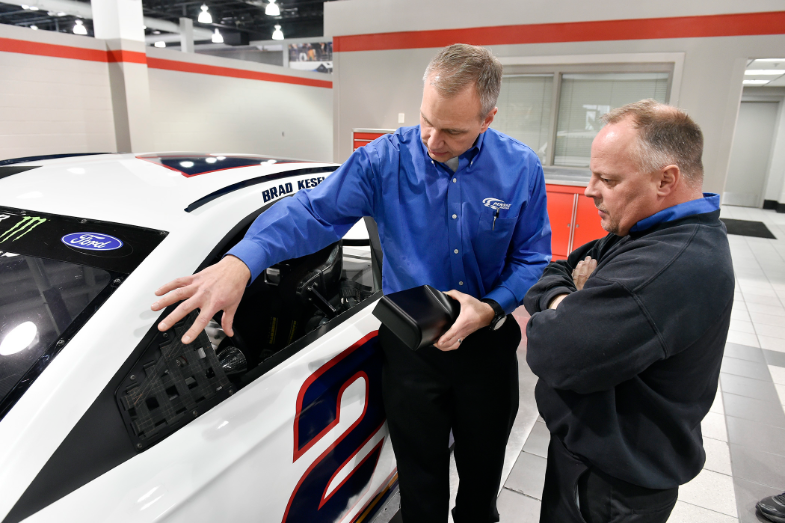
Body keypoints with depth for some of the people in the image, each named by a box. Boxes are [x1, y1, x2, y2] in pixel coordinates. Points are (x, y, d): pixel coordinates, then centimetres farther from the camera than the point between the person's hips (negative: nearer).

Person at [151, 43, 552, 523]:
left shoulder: (521, 168, -10)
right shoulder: (385, 159, -14)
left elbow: (532, 259, -5)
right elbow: (313, 213, -19)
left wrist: (490, 310, -22)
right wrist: (240, 262, -35)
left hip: (488, 343, 2)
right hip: (409, 346, -1)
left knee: (483, 465, 25)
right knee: (421, 475, 17)